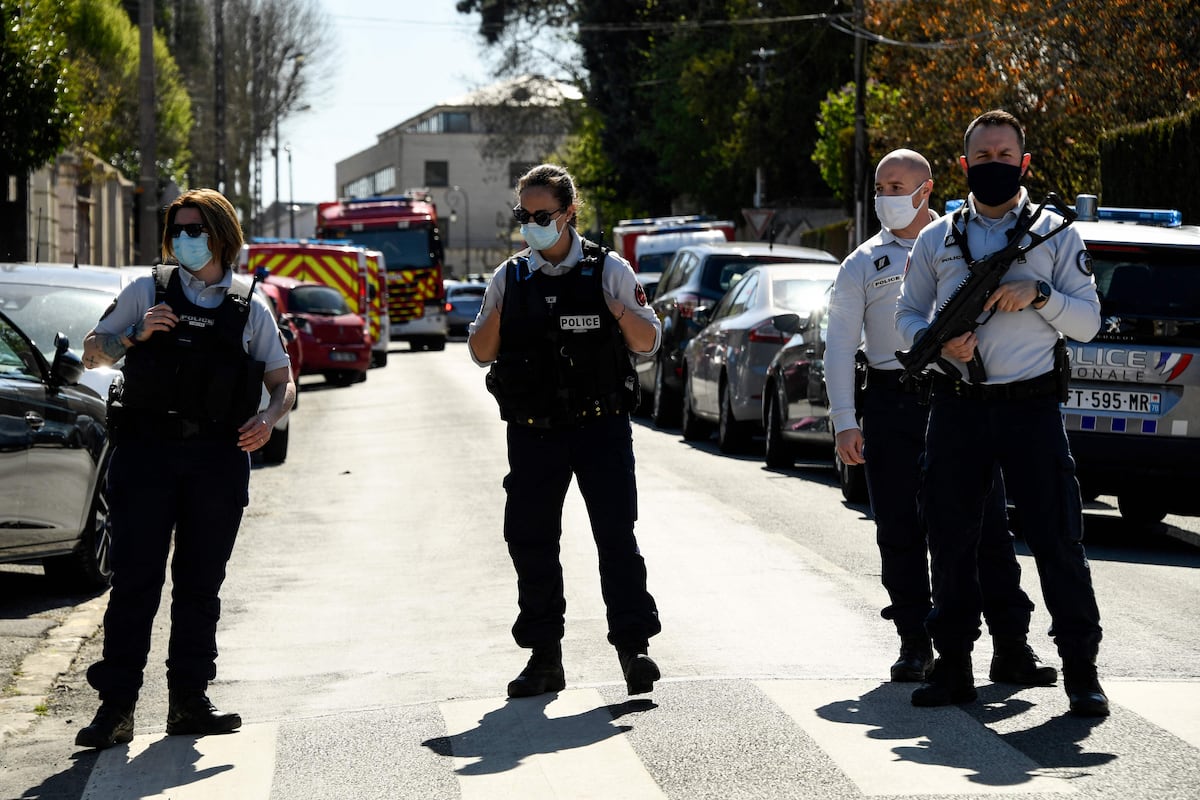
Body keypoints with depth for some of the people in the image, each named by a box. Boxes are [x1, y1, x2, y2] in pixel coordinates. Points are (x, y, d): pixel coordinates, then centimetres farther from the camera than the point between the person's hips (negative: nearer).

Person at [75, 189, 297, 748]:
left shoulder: (249, 308, 11)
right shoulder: (148, 292, 8)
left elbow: (283, 383, 11)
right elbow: (92, 353, 10)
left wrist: (267, 418, -10)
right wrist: (136, 336, -9)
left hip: (218, 457, 2)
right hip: (146, 450, -2)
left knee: (200, 585, 6)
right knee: (136, 581, -7)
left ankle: (189, 701, 14)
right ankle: (116, 707, -7)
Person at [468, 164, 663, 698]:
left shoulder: (608, 270, 2)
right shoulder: (509, 278, 9)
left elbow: (649, 343, 3)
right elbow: (480, 353, 11)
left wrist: (624, 314, -18)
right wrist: (494, 317, -9)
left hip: (601, 427, -3)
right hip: (533, 432, 3)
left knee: (616, 535, -6)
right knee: (530, 541, 2)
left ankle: (633, 647, -2)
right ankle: (544, 656, 10)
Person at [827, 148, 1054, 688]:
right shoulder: (862, 265, 11)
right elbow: (839, 347, 7)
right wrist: (844, 423, -3)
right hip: (892, 405, 1)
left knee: (987, 527, -5)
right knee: (901, 532, 2)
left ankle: (1011, 648, -3)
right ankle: (915, 646, 11)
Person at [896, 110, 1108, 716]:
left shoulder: (1055, 234, 8)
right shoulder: (936, 239, 14)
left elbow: (1088, 323, 4)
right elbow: (907, 314, 13)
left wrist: (1039, 294, -14)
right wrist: (939, 343, -8)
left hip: (1030, 405, -2)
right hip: (957, 409, 3)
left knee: (1057, 538, -6)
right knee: (951, 540, 6)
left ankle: (1081, 671, 0)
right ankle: (953, 666, 16)